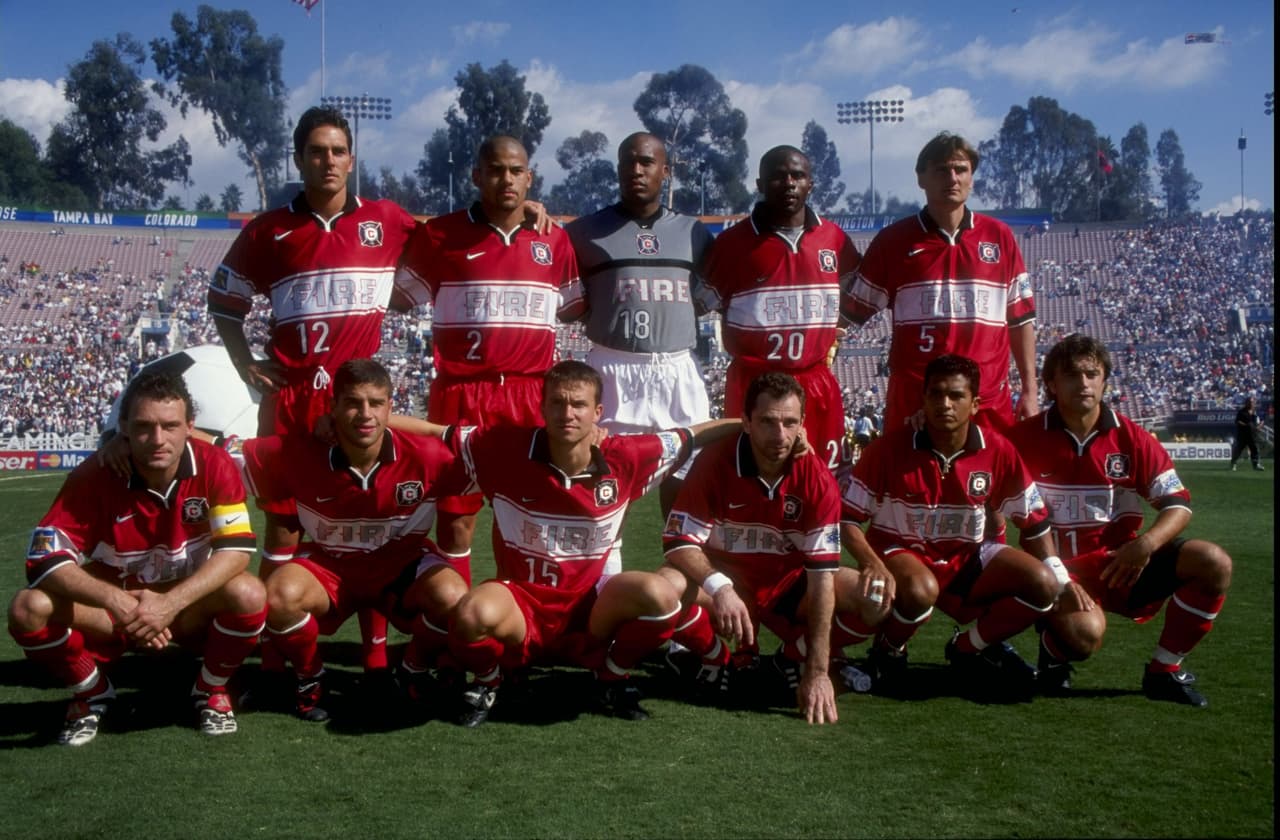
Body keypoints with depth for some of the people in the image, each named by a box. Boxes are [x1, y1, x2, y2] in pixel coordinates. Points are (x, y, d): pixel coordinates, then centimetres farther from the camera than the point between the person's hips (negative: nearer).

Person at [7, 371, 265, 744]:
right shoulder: (94, 475, -18)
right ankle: (92, 695, 5)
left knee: (248, 594, -32)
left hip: (192, 609, -1)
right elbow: (45, 556, -24)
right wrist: (116, 600, -40)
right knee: (29, 609, -24)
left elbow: (237, 549, -24)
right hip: (117, 609, 1)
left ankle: (212, 691, -1)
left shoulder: (214, 466, -19)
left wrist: (171, 603, -37)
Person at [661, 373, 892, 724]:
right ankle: (714, 656, 1)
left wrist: (817, 672, -27)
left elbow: (823, 573, -22)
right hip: (726, 579, -1)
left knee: (877, 602, -21)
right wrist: (719, 587, -41)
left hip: (789, 586, 2)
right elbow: (678, 541, -19)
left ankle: (793, 657, 6)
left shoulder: (818, 480, -19)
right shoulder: (714, 463, -20)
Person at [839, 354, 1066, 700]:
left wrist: (1060, 581, -1)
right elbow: (848, 518, -12)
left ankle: (967, 647, 6)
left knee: (1042, 584, -18)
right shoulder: (889, 449, -16)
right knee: (920, 591, -39)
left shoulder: (998, 451, -8)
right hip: (901, 553, -4)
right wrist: (873, 565, -29)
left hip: (966, 559, 4)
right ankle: (889, 650, -2)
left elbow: (1034, 520, 5)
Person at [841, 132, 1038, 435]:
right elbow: (853, 310, 8)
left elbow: (1021, 317, 12)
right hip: (913, 401, -1)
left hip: (990, 401, 2)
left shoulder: (999, 237, 9)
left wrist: (1029, 389, 9)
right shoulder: (894, 239, 4)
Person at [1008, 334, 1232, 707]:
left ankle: (1164, 670, 0)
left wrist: (1147, 543, -22)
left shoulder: (1132, 438, 0)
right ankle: (1054, 648, 6)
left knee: (1214, 563, -17)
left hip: (1122, 561, 4)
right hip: (1061, 566, -4)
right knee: (1084, 633, -35)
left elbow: (1178, 504, 0)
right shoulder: (1027, 438, -7)